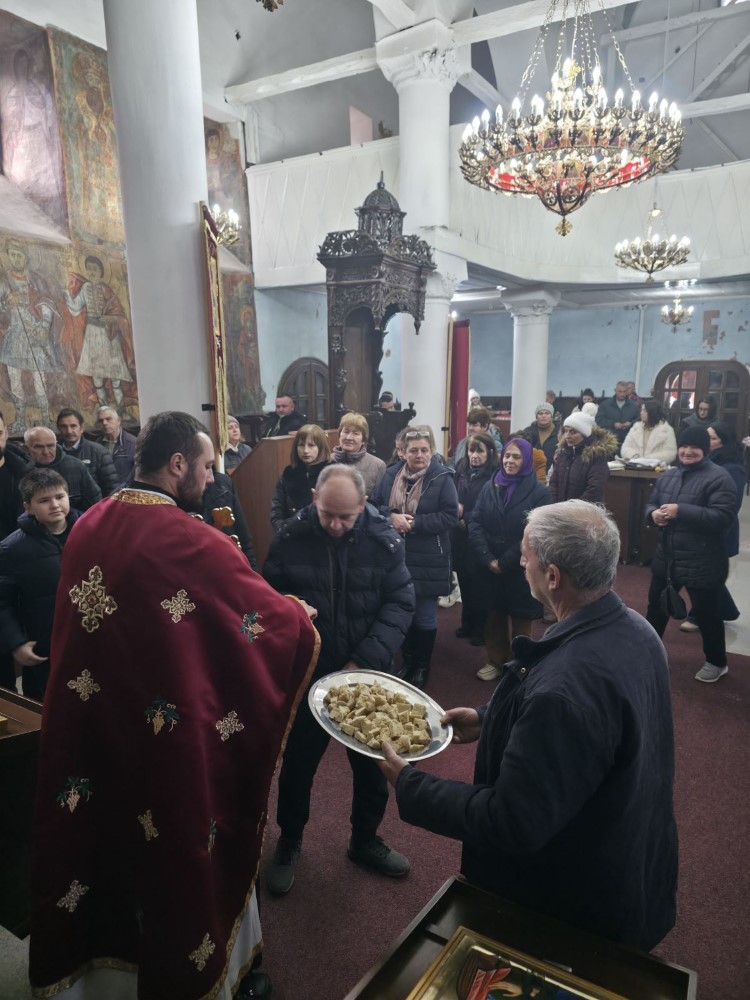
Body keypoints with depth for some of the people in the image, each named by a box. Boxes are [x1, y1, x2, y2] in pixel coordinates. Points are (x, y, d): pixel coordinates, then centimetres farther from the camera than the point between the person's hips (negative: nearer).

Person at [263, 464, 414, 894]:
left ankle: (366, 840, 42)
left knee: (373, 763, 17)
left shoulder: (384, 539, -11)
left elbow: (401, 602, -10)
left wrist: (365, 661, -18)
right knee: (298, 762, 15)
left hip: (367, 674, 1)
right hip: (306, 673, -1)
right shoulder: (291, 537, -12)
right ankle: (289, 843, 41)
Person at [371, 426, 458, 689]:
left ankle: (422, 667, 30)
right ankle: (406, 663, 36)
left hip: (427, 561, -4)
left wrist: (414, 523, -20)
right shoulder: (391, 474, 2)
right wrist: (391, 516, -15)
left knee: (424, 616, 9)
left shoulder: (442, 478, -10)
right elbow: (374, 505, 6)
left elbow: (450, 517, -14)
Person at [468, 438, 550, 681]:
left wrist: (504, 563, -14)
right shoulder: (490, 486, 5)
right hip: (489, 569, 4)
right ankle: (495, 661, 31)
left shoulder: (539, 492, -8)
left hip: (521, 570, -3)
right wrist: (488, 560, -13)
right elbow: (475, 524, -1)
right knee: (493, 617, 14)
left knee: (520, 622, 9)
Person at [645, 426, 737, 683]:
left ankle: (716, 662, 29)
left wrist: (681, 511, -28)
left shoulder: (718, 477, -16)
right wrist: (654, 513, -9)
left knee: (705, 613, 7)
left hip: (702, 563, -7)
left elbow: (723, 517, -24)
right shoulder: (668, 475, 7)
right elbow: (651, 503, 16)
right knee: (657, 605, 21)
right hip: (667, 557, 7)